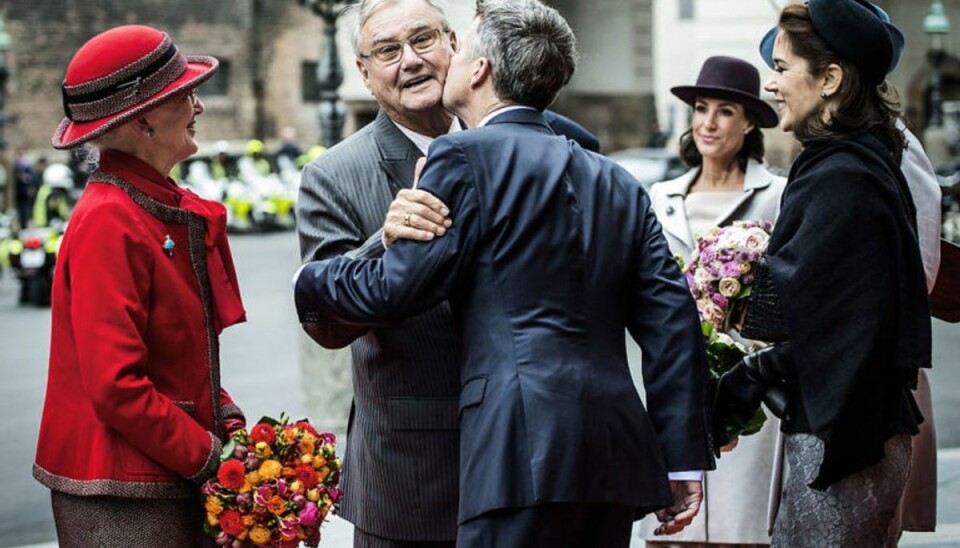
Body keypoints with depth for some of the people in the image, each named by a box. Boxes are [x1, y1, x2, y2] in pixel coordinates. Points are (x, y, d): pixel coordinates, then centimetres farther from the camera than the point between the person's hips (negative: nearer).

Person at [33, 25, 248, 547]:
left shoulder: (166, 208, 10)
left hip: (171, 483, 9)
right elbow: (116, 386, -22)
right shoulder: (108, 224, -18)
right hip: (121, 500, -9)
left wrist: (226, 419, 5)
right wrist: (207, 455, -15)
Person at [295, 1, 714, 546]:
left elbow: (395, 290, -3)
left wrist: (307, 282, 17)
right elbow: (672, 320, 13)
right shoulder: (620, 185, 19)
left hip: (527, 449, -7)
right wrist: (683, 457, 14)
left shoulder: (467, 156, -1)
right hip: (618, 454, 8)